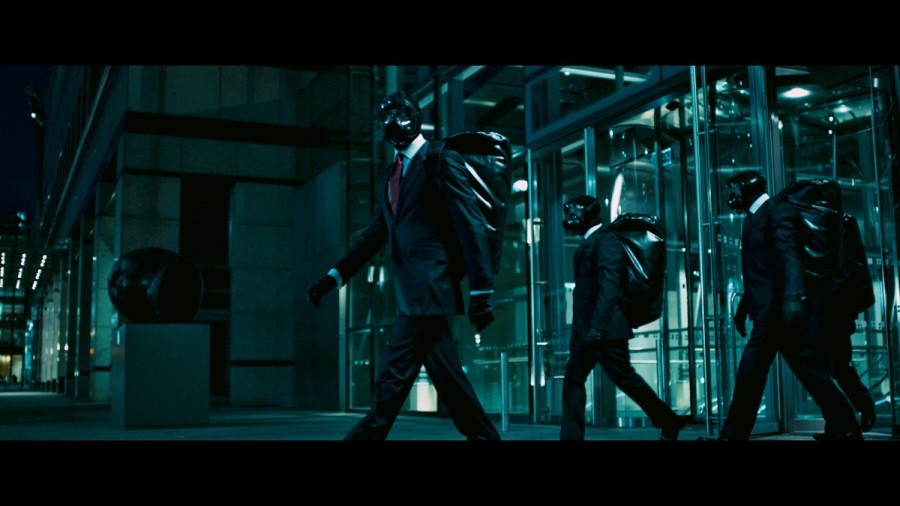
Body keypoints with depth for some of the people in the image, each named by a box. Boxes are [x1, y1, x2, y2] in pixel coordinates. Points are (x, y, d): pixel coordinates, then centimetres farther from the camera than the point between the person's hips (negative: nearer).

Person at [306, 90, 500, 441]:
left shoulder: (442, 160, -3)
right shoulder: (390, 175, 20)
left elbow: (471, 226, -8)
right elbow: (375, 234, 19)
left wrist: (481, 291, -13)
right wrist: (333, 276, 9)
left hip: (429, 287, -8)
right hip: (413, 290, 8)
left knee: (393, 377, -8)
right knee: (447, 376, 11)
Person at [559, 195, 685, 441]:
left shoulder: (606, 240, -12)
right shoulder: (588, 243, 15)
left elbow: (609, 287, -22)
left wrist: (597, 327, -28)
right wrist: (582, 329, 15)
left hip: (606, 330, -9)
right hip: (586, 331, 9)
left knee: (626, 379, 2)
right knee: (573, 381, 4)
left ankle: (669, 422, 19)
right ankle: (571, 437, 6)